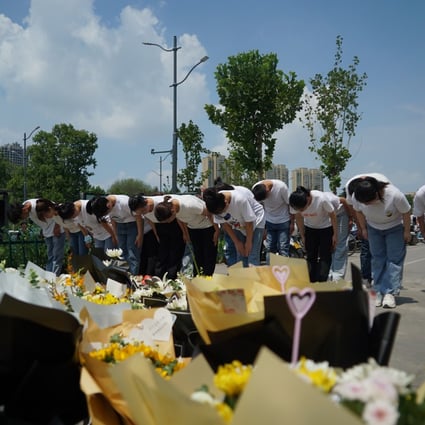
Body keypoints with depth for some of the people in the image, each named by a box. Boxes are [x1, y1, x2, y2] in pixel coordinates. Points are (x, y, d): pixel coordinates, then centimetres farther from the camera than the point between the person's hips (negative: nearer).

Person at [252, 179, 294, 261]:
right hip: (269, 222, 3)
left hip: (283, 221, -3)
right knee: (269, 249, 4)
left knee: (283, 250, -6)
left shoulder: (281, 187, -26)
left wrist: (292, 223, -8)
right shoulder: (255, 189, -15)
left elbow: (290, 204, -13)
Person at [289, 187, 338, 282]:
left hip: (326, 228, -3)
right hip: (310, 228, 3)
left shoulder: (322, 199, -37)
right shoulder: (295, 204, -27)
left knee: (325, 257, -6)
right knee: (311, 256, 4)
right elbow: (298, 218, -6)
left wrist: (335, 235, -11)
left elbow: (333, 215, -20)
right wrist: (303, 236, 1)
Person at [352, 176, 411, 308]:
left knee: (394, 259, -9)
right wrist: (363, 228, 4)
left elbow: (406, 213, -20)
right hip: (373, 228, 3)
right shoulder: (357, 197, -27)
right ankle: (379, 292, 6)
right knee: (377, 259, 1)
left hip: (395, 228, -3)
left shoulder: (395, 195, -37)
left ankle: (390, 293, -11)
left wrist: (407, 231, -9)